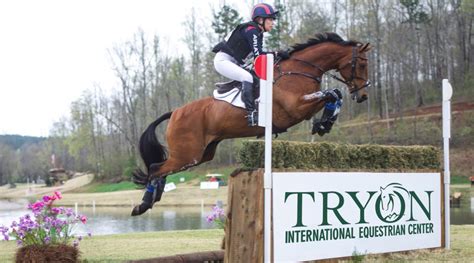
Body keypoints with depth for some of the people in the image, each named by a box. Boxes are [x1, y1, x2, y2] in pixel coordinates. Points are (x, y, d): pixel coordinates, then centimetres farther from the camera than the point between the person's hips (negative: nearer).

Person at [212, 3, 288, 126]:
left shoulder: (258, 33, 12)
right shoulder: (251, 30, -17)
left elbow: (260, 54, 9)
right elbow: (258, 56, -24)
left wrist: (279, 55, -1)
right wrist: (278, 54, -21)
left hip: (233, 63, 11)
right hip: (223, 60, -11)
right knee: (247, 77, -29)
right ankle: (251, 113, -34)